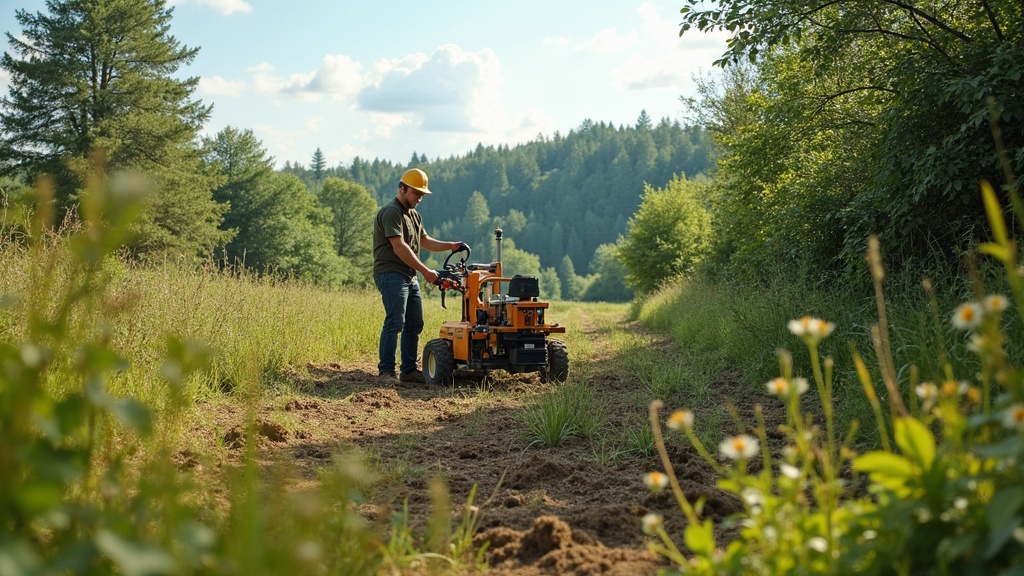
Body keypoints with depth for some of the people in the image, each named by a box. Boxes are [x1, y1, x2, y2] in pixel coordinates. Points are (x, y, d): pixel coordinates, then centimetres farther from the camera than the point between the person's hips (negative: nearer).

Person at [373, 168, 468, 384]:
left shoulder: (414, 216, 20)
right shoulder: (391, 212, -12)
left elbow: (425, 242, 26)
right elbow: (400, 248, -19)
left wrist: (452, 246, 11)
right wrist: (426, 271, -19)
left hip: (410, 276, 10)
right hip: (391, 274, -10)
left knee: (414, 324, 8)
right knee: (395, 323, -15)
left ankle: (409, 370, 14)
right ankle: (385, 371, -13)